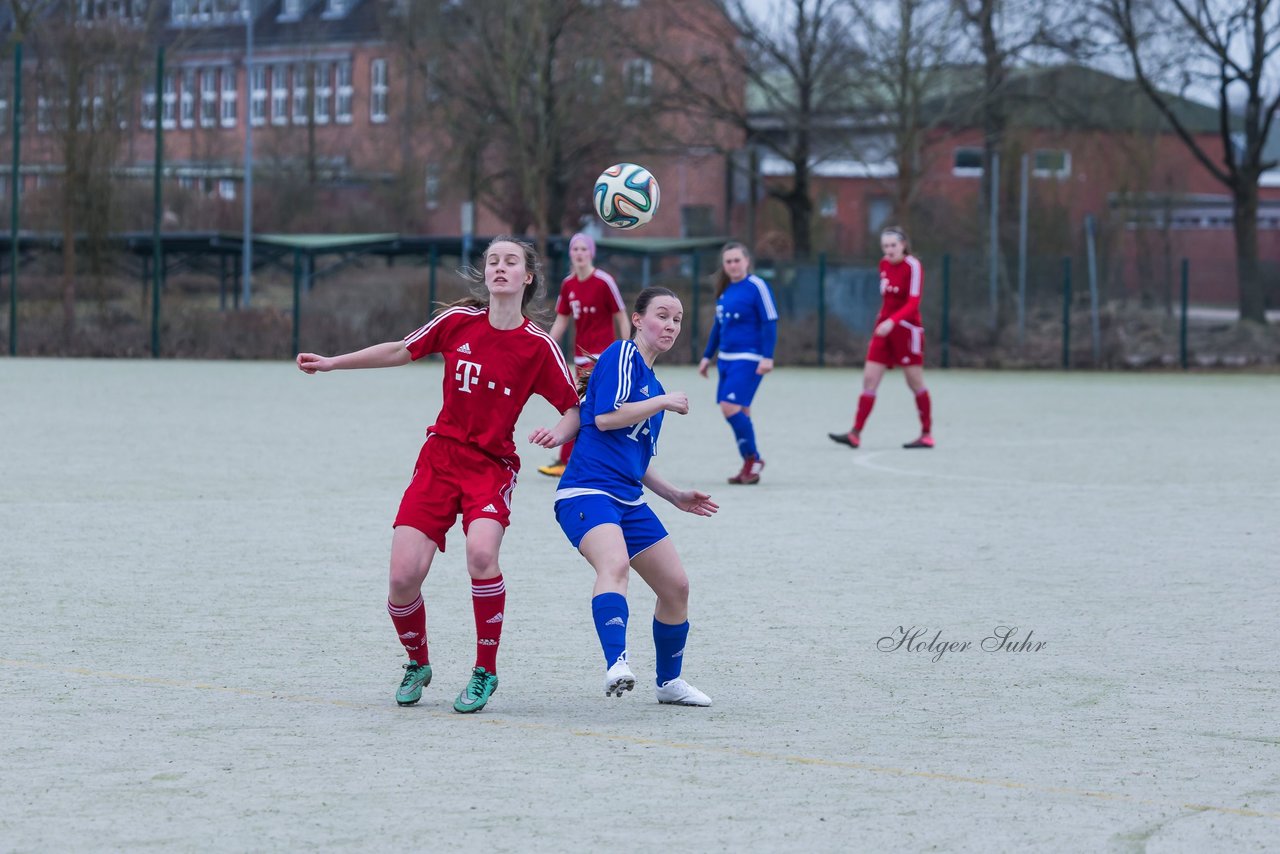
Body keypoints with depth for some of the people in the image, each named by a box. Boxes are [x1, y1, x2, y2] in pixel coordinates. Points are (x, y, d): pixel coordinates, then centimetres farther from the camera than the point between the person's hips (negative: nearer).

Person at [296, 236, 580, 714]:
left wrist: (560, 432, -22)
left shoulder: (538, 346, -4)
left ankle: (485, 672, -11)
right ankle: (417, 665, 21)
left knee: (481, 552, -30)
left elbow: (574, 409, 1)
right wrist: (330, 363, 19)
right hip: (440, 456, 2)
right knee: (404, 575, -10)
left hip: (492, 464, -2)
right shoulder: (459, 320, 2)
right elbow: (402, 351, 16)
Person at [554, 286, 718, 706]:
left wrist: (675, 495, 27)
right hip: (587, 490, -9)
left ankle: (670, 681, 26)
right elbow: (605, 416, -17)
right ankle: (616, 664, -50)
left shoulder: (653, 384, 23)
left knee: (676, 585, 9)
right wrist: (665, 402, -8)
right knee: (615, 565, -34)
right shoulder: (622, 354, -3)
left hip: (628, 498, 9)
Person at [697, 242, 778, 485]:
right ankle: (750, 467, 15)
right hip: (726, 358, 8)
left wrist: (767, 357, -19)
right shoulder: (724, 291, 13)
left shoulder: (756, 286, -9)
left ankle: (752, 458, -1)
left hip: (748, 359, -8)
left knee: (731, 406, -16)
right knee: (738, 411, 8)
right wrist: (707, 356, 23)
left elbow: (770, 323, -12)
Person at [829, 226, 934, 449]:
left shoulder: (913, 266, -13)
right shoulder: (884, 264, 7)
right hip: (884, 328, 7)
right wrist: (882, 320, 16)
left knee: (915, 383, 1)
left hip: (906, 328, -7)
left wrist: (892, 321, -34)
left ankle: (927, 435, 11)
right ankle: (855, 434, -5)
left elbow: (913, 303, -22)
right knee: (869, 378, -2)